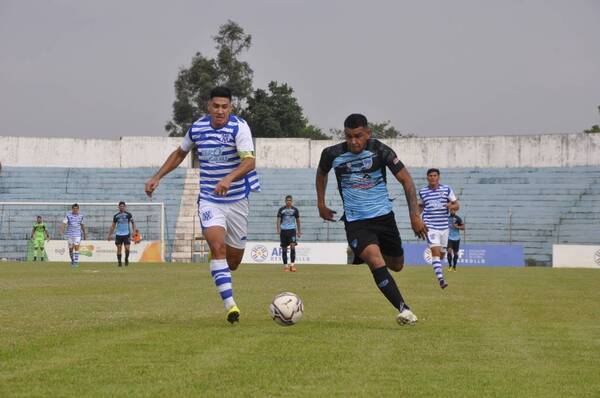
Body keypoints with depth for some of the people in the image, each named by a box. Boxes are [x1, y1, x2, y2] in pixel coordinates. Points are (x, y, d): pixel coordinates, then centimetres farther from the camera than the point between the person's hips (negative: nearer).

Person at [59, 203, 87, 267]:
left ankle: (76, 262, -11)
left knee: (76, 248, -13)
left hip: (77, 235, 0)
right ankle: (72, 260, 28)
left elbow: (82, 225, 17)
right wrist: (62, 231, -28)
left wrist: (84, 234, 21)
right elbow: (64, 223, -12)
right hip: (70, 234, 0)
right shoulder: (68, 215, -3)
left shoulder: (80, 216, 5)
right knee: (71, 249, 8)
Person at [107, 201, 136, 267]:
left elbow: (133, 222, 6)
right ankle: (119, 262, 10)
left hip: (126, 234, -1)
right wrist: (109, 235, 10)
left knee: (127, 248, -10)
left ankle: (126, 259, 14)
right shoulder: (116, 216, 6)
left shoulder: (128, 215, 2)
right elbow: (113, 226, 12)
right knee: (119, 249, 0)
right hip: (118, 234, 1)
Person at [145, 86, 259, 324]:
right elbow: (180, 153, 20)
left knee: (234, 261, 7)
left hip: (237, 200, -1)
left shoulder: (239, 127, -12)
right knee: (218, 246, -23)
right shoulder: (197, 128, 0)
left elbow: (250, 161, -25)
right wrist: (157, 177, 14)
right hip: (209, 200, 1)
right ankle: (230, 305, -26)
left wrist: (229, 179, -42)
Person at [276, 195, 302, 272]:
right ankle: (285, 266, 11)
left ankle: (292, 265, -15)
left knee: (293, 246, -18)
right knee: (284, 249, 3)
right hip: (283, 230, 1)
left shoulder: (295, 210, 6)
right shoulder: (281, 210, 4)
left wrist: (299, 232, 15)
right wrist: (278, 230, -14)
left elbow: (298, 221, 14)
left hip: (292, 230, 0)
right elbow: (278, 220, 0)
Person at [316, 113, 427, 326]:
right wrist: (321, 204, 17)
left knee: (396, 265, 15)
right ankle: (403, 309, -29)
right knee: (376, 261, -26)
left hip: (384, 216, 2)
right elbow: (321, 173, 18)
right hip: (356, 222, -2)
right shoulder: (333, 154, -7)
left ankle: (361, 251, 44)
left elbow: (406, 180, -6)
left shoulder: (380, 150, -11)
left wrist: (415, 216, -13)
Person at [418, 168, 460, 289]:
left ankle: (438, 269, 45)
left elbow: (457, 205, 4)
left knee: (442, 253, 13)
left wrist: (452, 206, -19)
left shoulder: (447, 190, 2)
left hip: (444, 226, 2)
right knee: (435, 251, -18)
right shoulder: (422, 191, 4)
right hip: (430, 226, -2)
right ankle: (440, 279, -24)